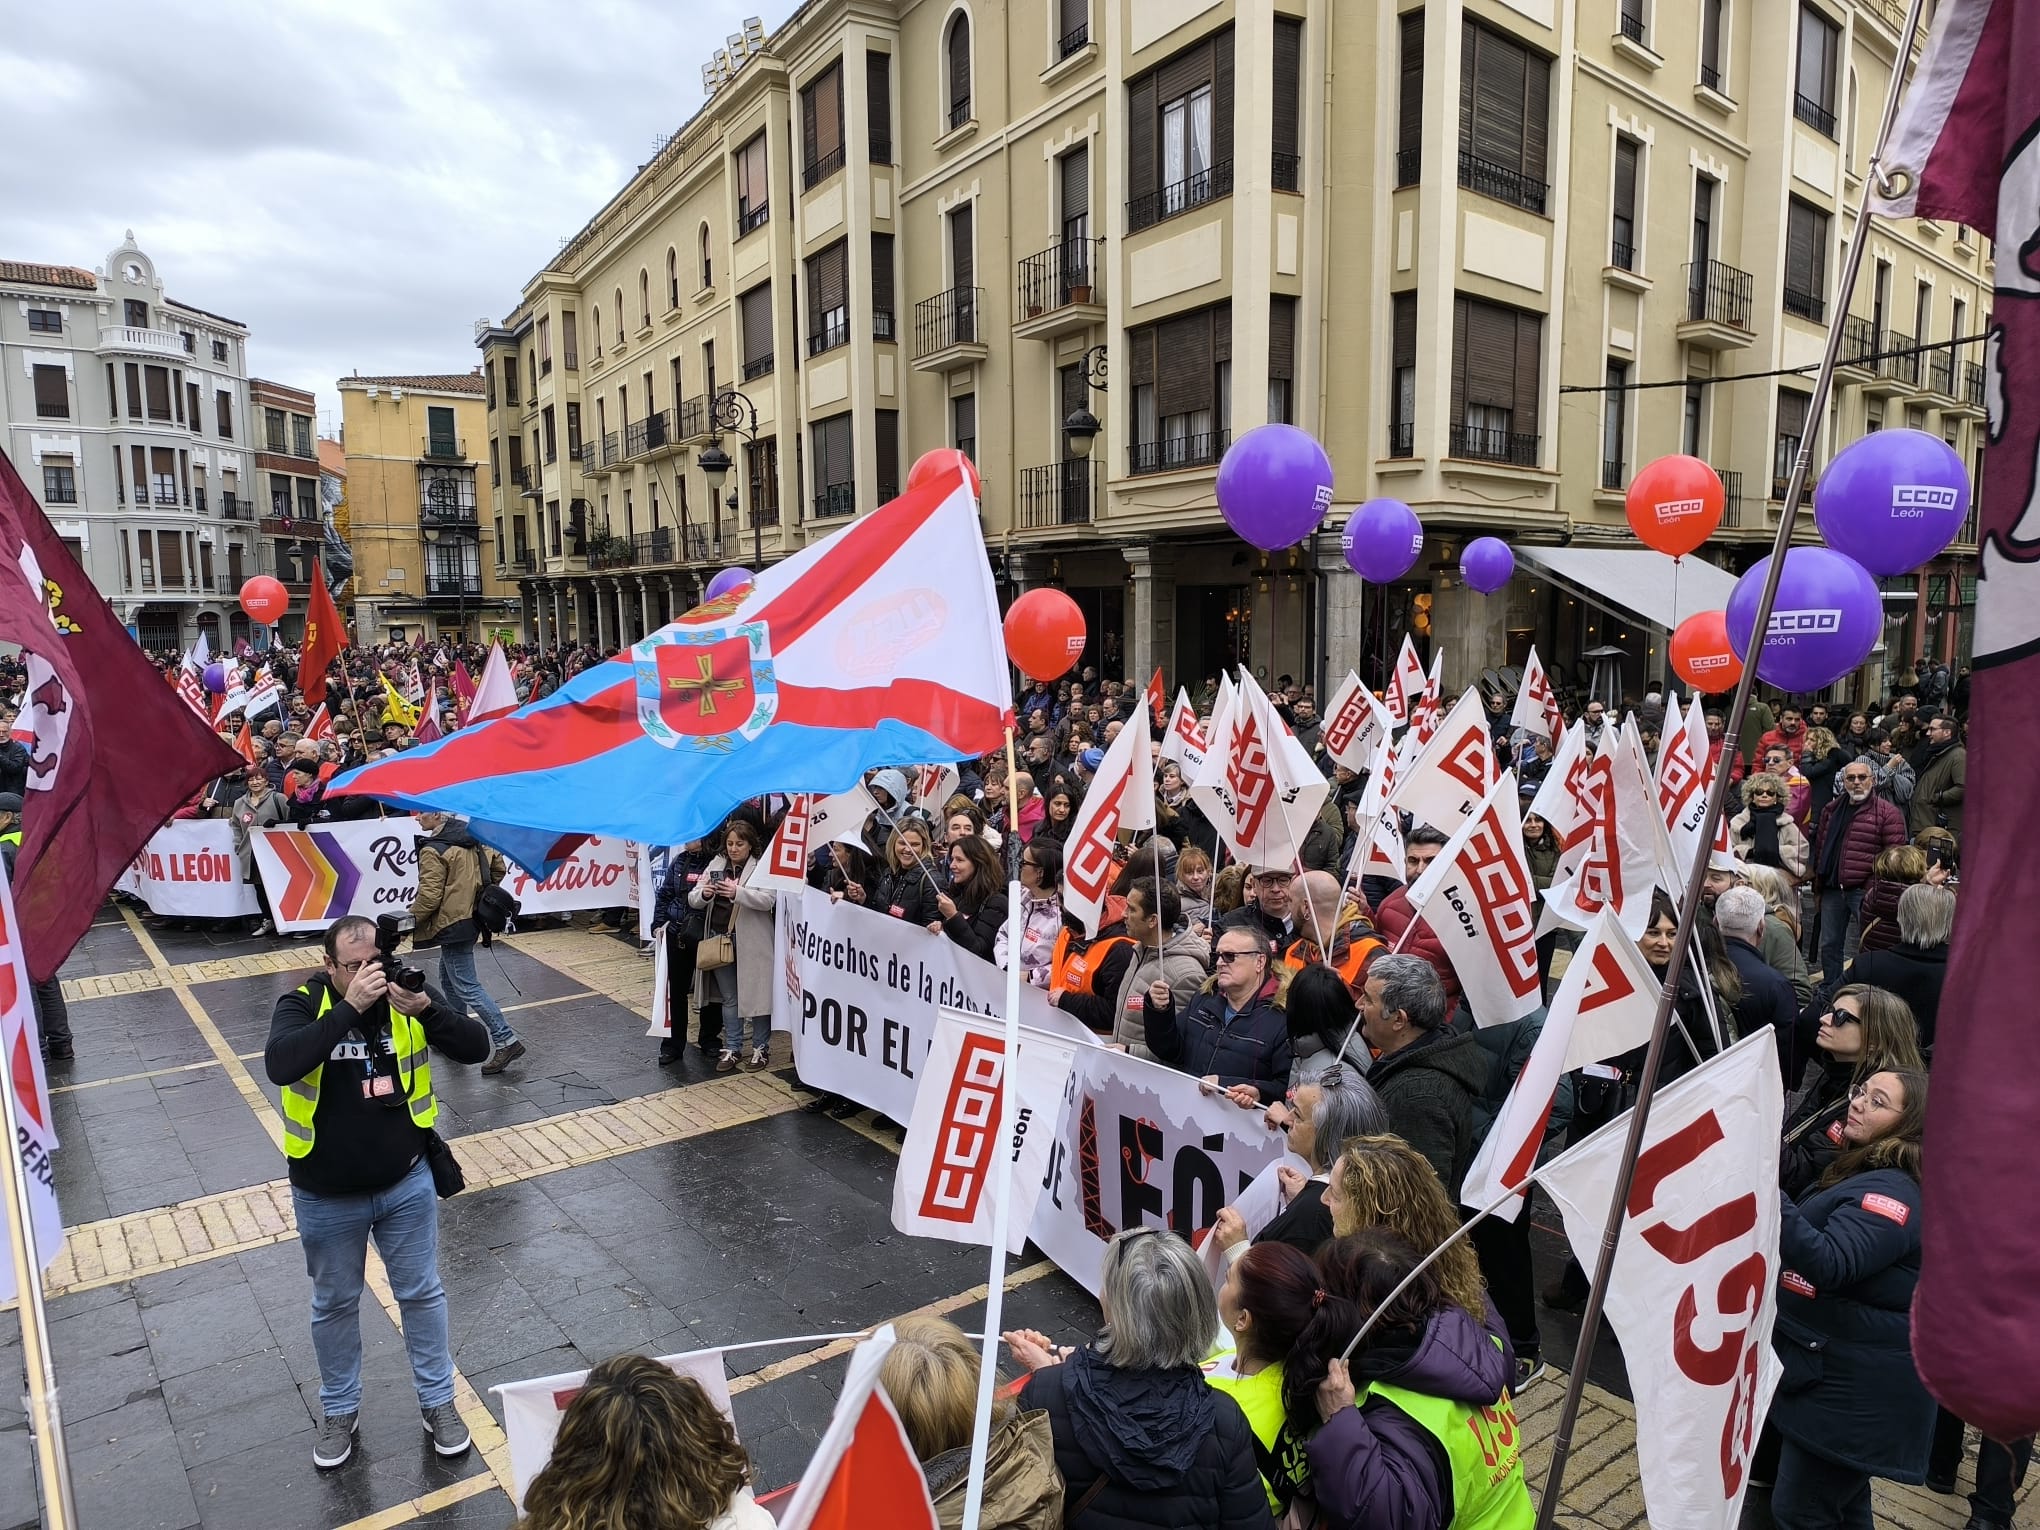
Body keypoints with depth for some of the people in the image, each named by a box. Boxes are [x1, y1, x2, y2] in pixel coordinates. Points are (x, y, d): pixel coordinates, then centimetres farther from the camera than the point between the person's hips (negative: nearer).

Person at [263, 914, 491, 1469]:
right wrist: (349, 1006, -40)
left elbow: (476, 1047, -19)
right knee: (335, 1304, 19)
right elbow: (280, 1065, -35)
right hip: (327, 1195, -1)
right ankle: (339, 1411, 41)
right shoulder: (303, 1003, -16)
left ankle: (439, 1401, 34)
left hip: (406, 1183, 1)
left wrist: (427, 1008, -34)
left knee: (422, 1293, 15)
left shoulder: (407, 995, -12)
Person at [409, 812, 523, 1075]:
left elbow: (429, 896, -19)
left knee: (467, 988, -5)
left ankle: (507, 1041, -6)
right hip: (471, 917, 9)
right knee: (449, 977, 22)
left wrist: (410, 919, -4)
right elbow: (498, 866, 13)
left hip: (452, 924, -9)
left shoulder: (433, 851, -19)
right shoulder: (473, 837, 5)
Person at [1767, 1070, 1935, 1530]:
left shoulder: (1891, 1191, -21)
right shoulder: (1860, 1172, 11)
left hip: (1857, 1391, -10)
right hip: (1838, 1376, 10)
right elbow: (1810, 1236, 24)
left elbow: (1829, 1263, -37)